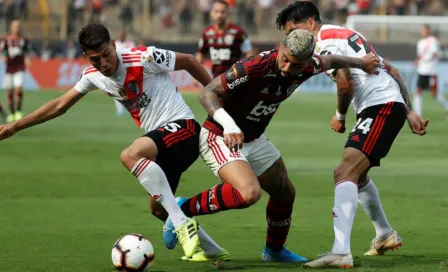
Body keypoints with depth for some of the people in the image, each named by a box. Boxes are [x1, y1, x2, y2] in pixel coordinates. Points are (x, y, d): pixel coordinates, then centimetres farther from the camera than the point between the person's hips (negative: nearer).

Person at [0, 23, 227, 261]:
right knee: (158, 208, 10)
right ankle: (212, 250, 27)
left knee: (130, 155, -32)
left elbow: (188, 61, -4)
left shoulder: (144, 58, -16)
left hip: (182, 127, -8)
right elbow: (60, 105, 15)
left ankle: (182, 224, -32)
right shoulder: (93, 76, 4)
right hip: (160, 140, 8)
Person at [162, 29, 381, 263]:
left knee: (285, 193, 20)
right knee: (249, 193, -32)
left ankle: (274, 250, 45)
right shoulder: (253, 68, -32)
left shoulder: (307, 67, -10)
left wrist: (359, 63, 30)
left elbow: (330, 61, 14)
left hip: (254, 139, 8)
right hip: (220, 138, -8)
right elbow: (207, 92, -31)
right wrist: (228, 124, -47)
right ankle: (185, 208, -14)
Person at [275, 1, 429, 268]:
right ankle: (386, 235, 46)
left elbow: (345, 83, -18)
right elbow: (392, 71, 23)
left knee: (345, 174, -22)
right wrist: (409, 112, 22)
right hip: (393, 104, 10)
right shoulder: (346, 35, 23)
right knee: (356, 175, 28)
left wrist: (340, 116, 0)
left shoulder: (325, 40, -6)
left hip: (380, 107, -10)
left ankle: (341, 252, -36)